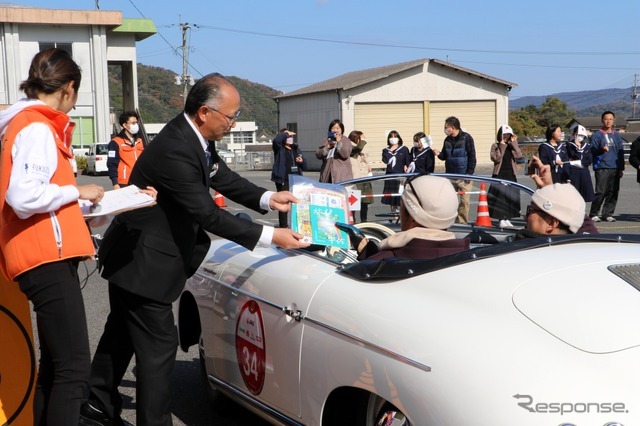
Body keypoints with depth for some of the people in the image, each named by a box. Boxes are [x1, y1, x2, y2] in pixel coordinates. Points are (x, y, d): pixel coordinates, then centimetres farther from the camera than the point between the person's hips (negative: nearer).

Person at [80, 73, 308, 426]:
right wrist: (269, 236, -24)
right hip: (142, 263, -10)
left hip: (132, 257, 10)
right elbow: (208, 214, -28)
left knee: (121, 334, 22)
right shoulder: (174, 150, -30)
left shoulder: (196, 138, -1)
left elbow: (224, 178, 10)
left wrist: (267, 198, -4)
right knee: (158, 347, -2)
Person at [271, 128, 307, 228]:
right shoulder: (279, 148, -1)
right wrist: (286, 134, -12)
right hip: (283, 180, -6)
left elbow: (304, 166, 20)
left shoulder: (296, 149, 16)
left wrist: (302, 161, -3)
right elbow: (276, 140, -27)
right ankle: (283, 226, 3)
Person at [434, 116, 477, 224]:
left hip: (463, 176, -5)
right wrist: (439, 154, -6)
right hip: (449, 175, 5)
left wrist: (469, 173, -12)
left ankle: (462, 221, 5)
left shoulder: (466, 138, -6)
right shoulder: (447, 140, 10)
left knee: (464, 200, -2)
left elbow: (472, 156, -7)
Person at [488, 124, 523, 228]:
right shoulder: (495, 145, 1)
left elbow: (519, 156, -8)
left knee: (510, 196, 4)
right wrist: (502, 146, -14)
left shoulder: (513, 145, 9)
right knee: (499, 196, -6)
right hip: (499, 174, -3)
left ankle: (507, 218, 14)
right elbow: (496, 158, -14)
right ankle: (501, 219, 0)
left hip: (511, 174, 3)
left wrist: (514, 143, -8)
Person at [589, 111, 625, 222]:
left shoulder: (617, 135, 15)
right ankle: (594, 214, 0)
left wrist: (621, 168, 13)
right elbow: (592, 151, -3)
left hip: (615, 168, 5)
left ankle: (607, 214, 11)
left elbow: (621, 153, 18)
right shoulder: (597, 135, 1)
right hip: (602, 168, -5)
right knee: (601, 192, -10)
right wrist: (601, 149, -23)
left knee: (613, 192, 3)